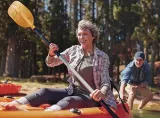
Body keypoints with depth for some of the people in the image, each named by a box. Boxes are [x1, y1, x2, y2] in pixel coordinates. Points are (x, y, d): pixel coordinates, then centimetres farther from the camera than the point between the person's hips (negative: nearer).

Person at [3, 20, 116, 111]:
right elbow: (51, 63, 11)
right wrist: (51, 54, -13)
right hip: (72, 92, 5)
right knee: (46, 92, -18)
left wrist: (102, 92, -36)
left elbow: (105, 82, -12)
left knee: (68, 101, -35)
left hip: (91, 97, -5)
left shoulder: (102, 57, -6)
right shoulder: (73, 50, 6)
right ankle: (15, 105, -37)